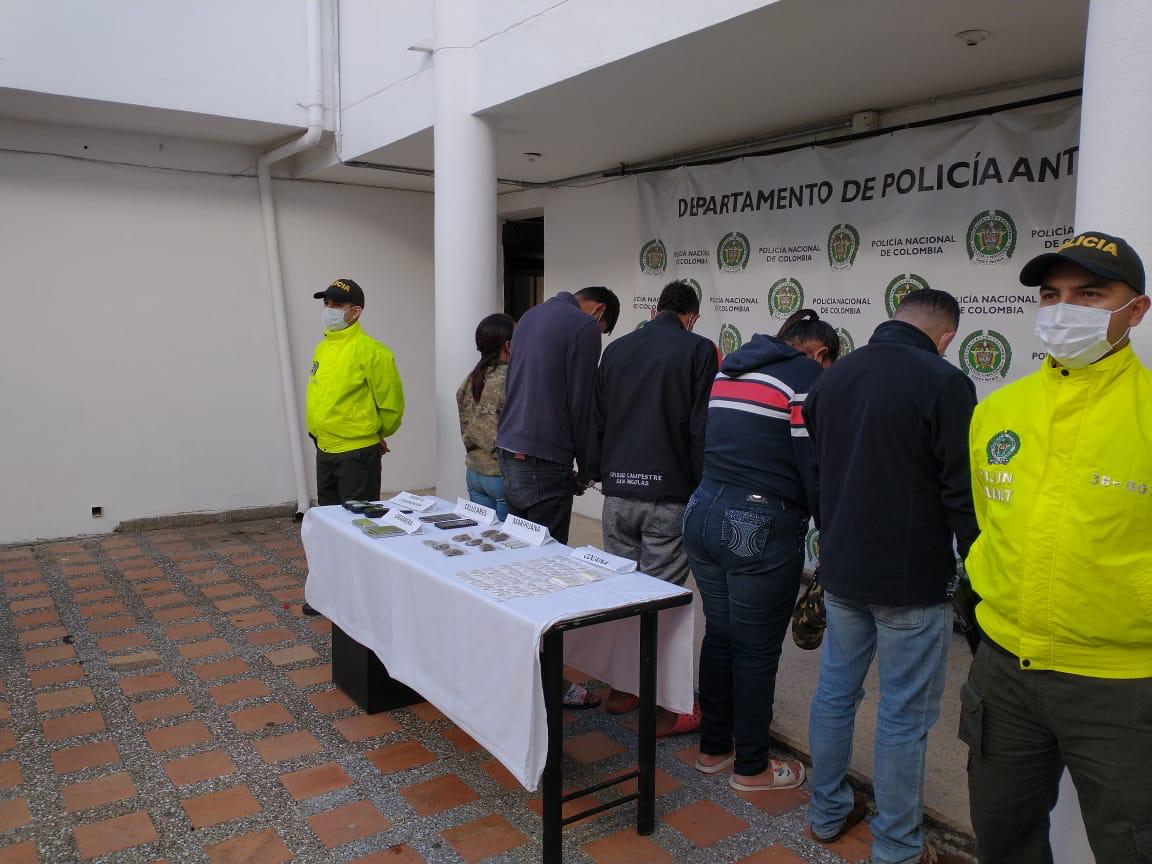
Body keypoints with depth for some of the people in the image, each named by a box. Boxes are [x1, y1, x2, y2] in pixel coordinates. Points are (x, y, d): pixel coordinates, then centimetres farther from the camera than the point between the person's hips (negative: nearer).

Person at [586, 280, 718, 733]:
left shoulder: (616, 349, 11)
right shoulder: (697, 349, -4)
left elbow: (596, 419, 14)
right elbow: (702, 427, -8)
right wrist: (703, 487, -2)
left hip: (618, 492, 5)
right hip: (669, 495, -5)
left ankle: (621, 690, 26)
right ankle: (662, 709, 9)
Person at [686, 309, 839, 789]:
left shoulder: (728, 369, 15)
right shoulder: (806, 378, -7)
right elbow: (814, 466, -12)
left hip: (702, 513, 7)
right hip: (761, 527, -7)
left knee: (718, 636, 19)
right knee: (756, 650, 7)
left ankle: (712, 748, 33)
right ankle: (751, 767, 23)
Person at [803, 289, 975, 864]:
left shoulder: (832, 377, 6)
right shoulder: (943, 383, -15)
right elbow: (962, 492, -15)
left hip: (840, 573, 6)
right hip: (912, 582, -6)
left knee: (835, 691, 17)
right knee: (904, 716, 6)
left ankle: (827, 814, 32)